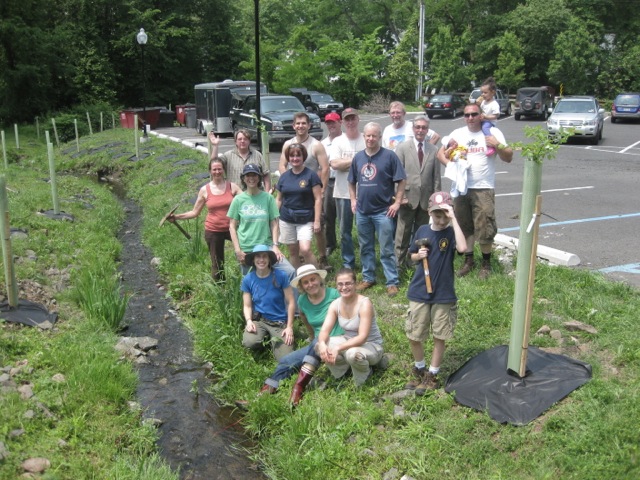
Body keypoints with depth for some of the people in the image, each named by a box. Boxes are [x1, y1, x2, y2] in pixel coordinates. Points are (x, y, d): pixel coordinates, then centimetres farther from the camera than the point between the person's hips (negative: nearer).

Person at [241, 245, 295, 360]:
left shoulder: (281, 276, -8)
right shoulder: (248, 279, -2)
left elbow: (291, 303, -5)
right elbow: (247, 306, 3)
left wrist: (289, 327, -10)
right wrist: (249, 321, -18)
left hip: (280, 322, -1)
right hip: (258, 320, 1)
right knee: (249, 343, -32)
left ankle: (273, 341, 15)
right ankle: (265, 338, 5)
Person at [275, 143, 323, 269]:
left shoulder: (311, 175, -4)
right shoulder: (284, 176, 8)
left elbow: (318, 199, -6)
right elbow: (279, 199, 15)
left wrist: (317, 221, -11)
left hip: (305, 219, -4)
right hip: (286, 220, 4)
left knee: (305, 249, -19)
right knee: (293, 252, 9)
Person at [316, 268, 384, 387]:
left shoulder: (364, 303, -25)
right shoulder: (335, 304, -7)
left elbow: (362, 337, -30)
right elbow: (325, 330, -12)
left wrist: (338, 348, -42)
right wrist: (322, 344, -36)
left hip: (371, 345, -5)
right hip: (349, 341, 6)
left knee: (352, 353, -39)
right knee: (319, 346, -18)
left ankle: (365, 373, -5)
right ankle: (345, 366, 6)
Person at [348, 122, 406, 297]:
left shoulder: (389, 156, -7)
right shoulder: (358, 157, 8)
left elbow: (402, 180, -6)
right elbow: (352, 182, 17)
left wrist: (397, 202, -11)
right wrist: (353, 200, 8)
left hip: (383, 211, -5)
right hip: (362, 211, 5)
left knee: (386, 250, 0)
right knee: (365, 248, 15)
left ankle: (392, 282, 8)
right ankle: (368, 278, 28)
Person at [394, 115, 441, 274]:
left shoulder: (433, 150, 7)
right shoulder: (403, 147, 0)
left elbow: (436, 176, 7)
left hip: (426, 198, 3)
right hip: (408, 197, -2)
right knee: (403, 233, 1)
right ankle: (399, 264, 9)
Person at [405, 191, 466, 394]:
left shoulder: (451, 232, -10)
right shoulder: (422, 231, 0)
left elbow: (462, 247, -33)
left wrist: (453, 219, -29)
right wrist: (419, 255, -9)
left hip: (444, 295, -3)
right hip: (419, 293, 3)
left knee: (439, 337, 10)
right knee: (414, 336, 9)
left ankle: (432, 374, 26)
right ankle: (419, 368, 33)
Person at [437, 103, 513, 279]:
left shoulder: (492, 132, -1)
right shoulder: (457, 133, 8)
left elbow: (508, 158, -1)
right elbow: (441, 153, 11)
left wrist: (498, 145, -19)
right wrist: (448, 163, -9)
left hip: (483, 189, -4)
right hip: (461, 187, 4)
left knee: (484, 228, -3)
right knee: (464, 226, 12)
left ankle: (486, 262, 15)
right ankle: (468, 260, 26)